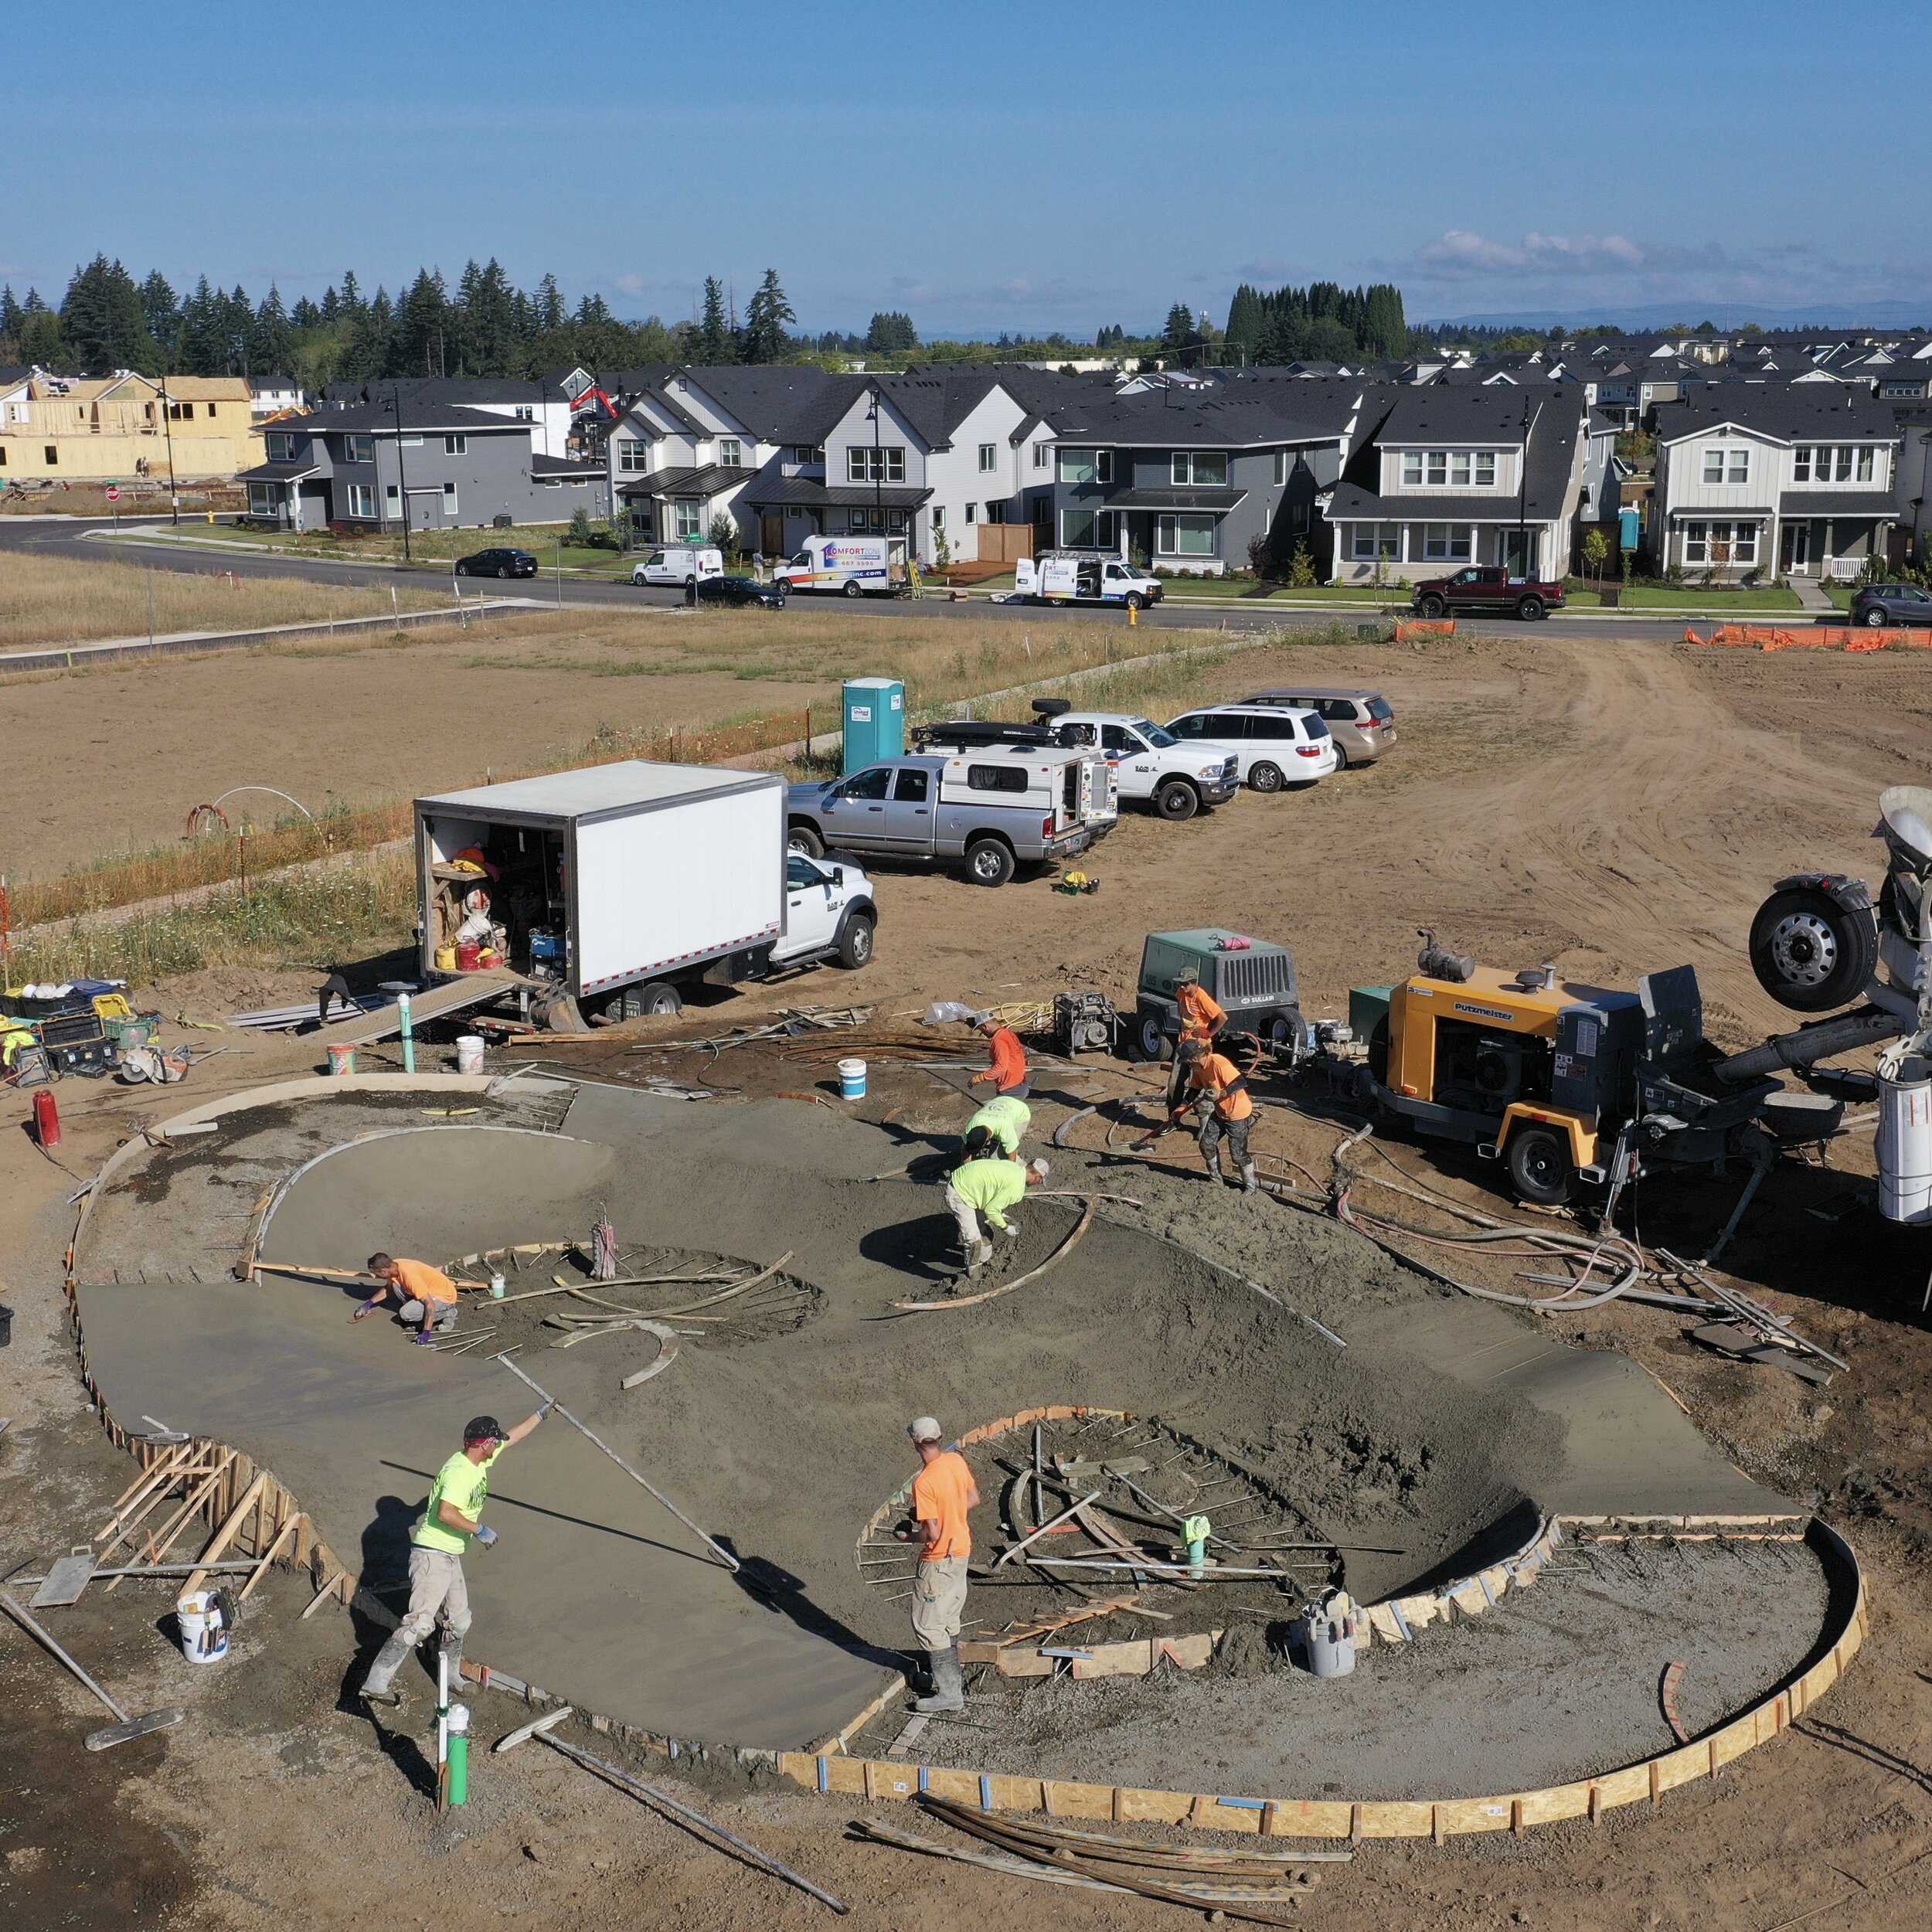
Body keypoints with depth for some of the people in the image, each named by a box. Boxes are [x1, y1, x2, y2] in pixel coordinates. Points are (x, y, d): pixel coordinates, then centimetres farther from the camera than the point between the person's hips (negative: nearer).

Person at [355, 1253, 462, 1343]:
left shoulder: (409, 1275, -33)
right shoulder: (394, 1266, -6)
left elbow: (430, 1305, -34)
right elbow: (388, 1288, 19)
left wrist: (426, 1333, -36)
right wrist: (369, 1303, 9)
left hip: (445, 1296, -8)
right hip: (431, 1290, 9)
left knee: (406, 1313, -22)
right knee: (396, 1286, -3)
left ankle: (447, 1313, -6)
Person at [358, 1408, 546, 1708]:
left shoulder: (480, 1461, 9)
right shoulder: (458, 1471, -20)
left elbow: (512, 1437, 25)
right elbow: (445, 1513, -32)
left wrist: (541, 1413, 31)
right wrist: (479, 1530, -22)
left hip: (451, 1557, 10)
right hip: (432, 1555, -10)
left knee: (459, 1621, 18)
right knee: (420, 1622, -19)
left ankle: (451, 1677, 36)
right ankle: (375, 1684, -22)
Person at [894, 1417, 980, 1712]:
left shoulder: (924, 1482, -27)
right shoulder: (957, 1460, -3)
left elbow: (932, 1533, -25)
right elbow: (974, 1499, 10)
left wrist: (907, 1537, -7)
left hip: (939, 1559, -9)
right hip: (961, 1550, 9)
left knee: (928, 1625, 1)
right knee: (948, 1619, 23)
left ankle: (950, 1694, 4)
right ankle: (951, 1675, 36)